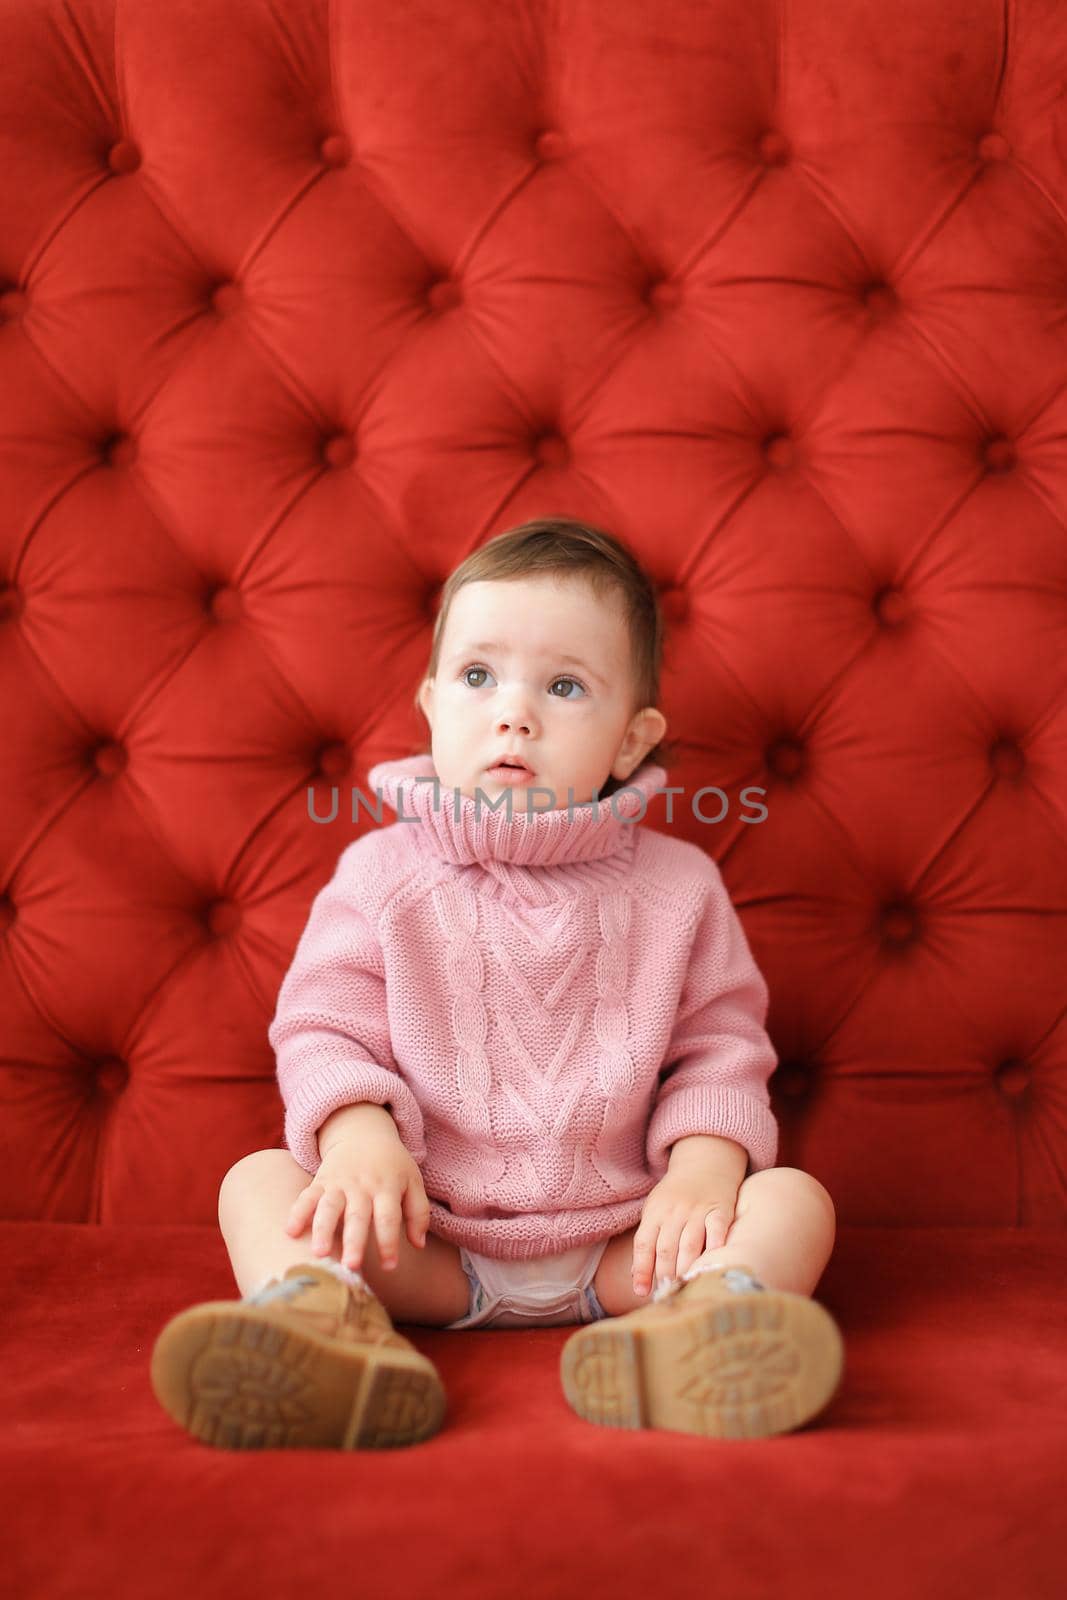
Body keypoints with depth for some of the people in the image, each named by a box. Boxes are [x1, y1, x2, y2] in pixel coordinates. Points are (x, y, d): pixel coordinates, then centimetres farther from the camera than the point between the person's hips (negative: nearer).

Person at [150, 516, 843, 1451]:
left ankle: (694, 1317, -51)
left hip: (617, 1246, 0)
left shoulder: (676, 884, 2)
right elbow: (323, 1030, 0)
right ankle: (324, 1311, -46)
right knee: (259, 1179, -17)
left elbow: (720, 1049, 4)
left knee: (794, 1199, -21)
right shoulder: (382, 875, 1)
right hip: (431, 1247, 0)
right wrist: (359, 1136, -20)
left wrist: (705, 1164, -15)